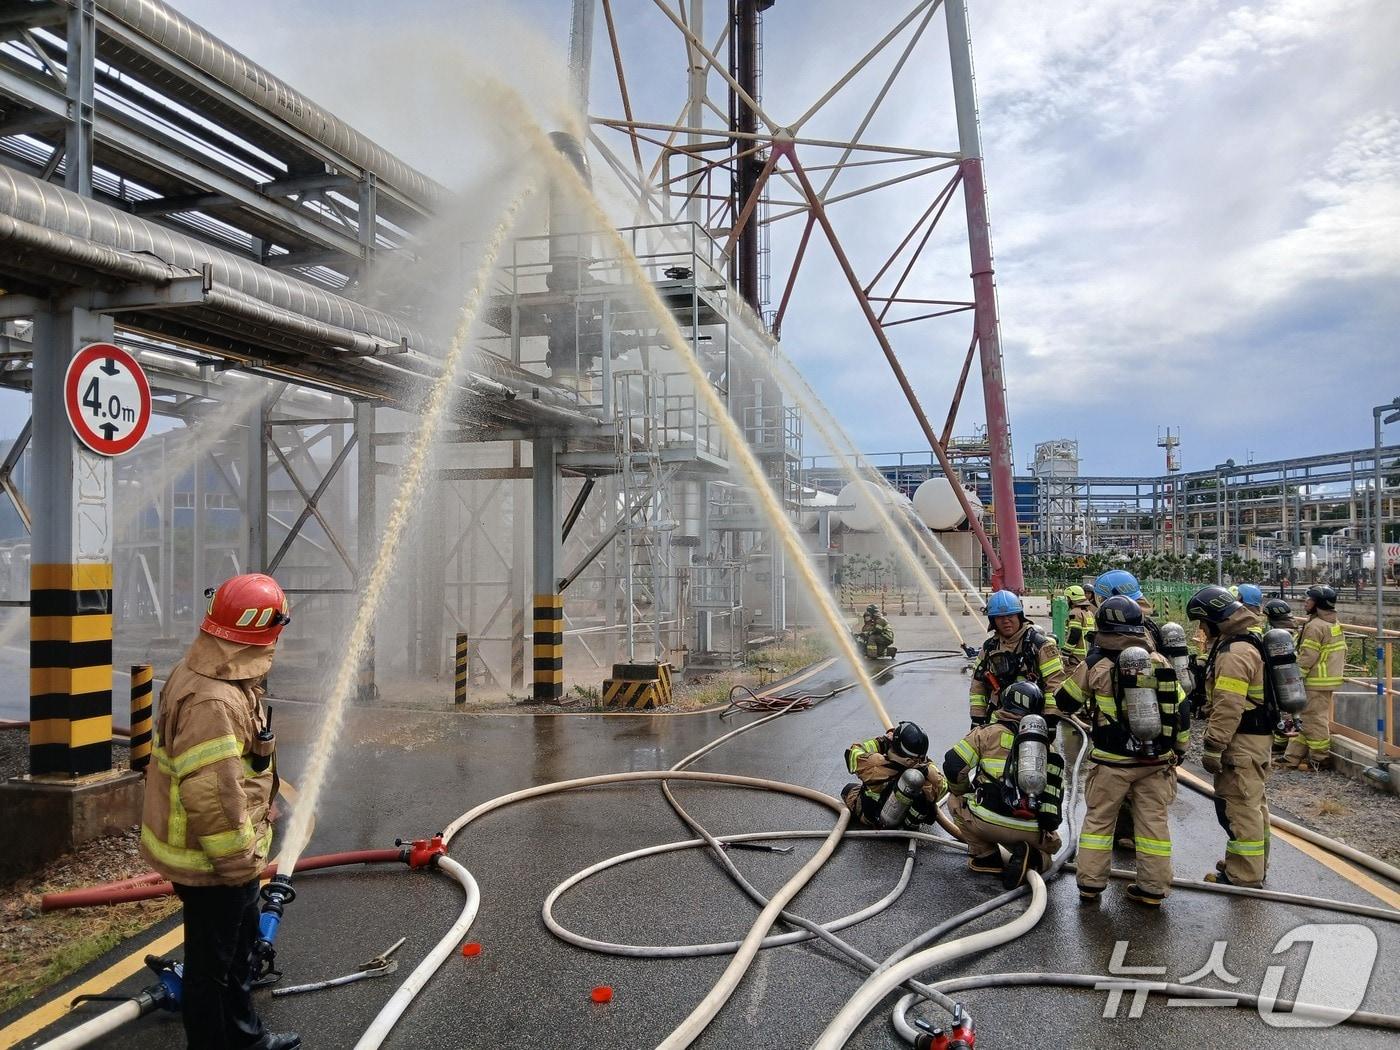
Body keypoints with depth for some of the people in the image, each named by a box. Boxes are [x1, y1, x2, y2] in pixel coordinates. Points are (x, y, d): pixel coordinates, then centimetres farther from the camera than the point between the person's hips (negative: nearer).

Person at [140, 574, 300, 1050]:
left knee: (240, 945, 26)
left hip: (225, 851, 11)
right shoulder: (213, 702, -32)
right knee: (211, 963, 9)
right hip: (213, 863, -11)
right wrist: (237, 860, -20)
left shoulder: (202, 672, 3)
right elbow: (212, 796, -32)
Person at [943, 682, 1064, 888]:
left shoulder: (989, 733, 4)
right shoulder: (1049, 746, 15)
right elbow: (1056, 794, 12)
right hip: (1034, 833, 3)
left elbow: (954, 766, -2)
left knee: (956, 800, 25)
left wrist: (961, 792, 18)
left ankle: (984, 856, 13)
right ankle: (1031, 858, 1)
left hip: (990, 822, -3)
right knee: (1048, 849, 35)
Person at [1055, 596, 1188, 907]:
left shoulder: (1094, 666, -9)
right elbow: (1180, 711, 7)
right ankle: (1153, 888, 18)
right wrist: (1179, 748, 20)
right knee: (1153, 820, 12)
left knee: (1098, 819, 11)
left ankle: (1090, 883, 16)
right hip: (1156, 761, 3)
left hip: (1112, 762, -2)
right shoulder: (1161, 664, 0)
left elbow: (1064, 703, 5)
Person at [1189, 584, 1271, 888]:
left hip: (1241, 742, -11)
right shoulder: (1248, 643, 13)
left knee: (1238, 806, -3)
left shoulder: (1234, 653, -21)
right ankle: (1254, 864, 33)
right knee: (1252, 802, 20)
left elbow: (1228, 707, -25)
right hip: (1256, 737, 11)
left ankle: (1244, 875, 4)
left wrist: (1213, 747, -22)